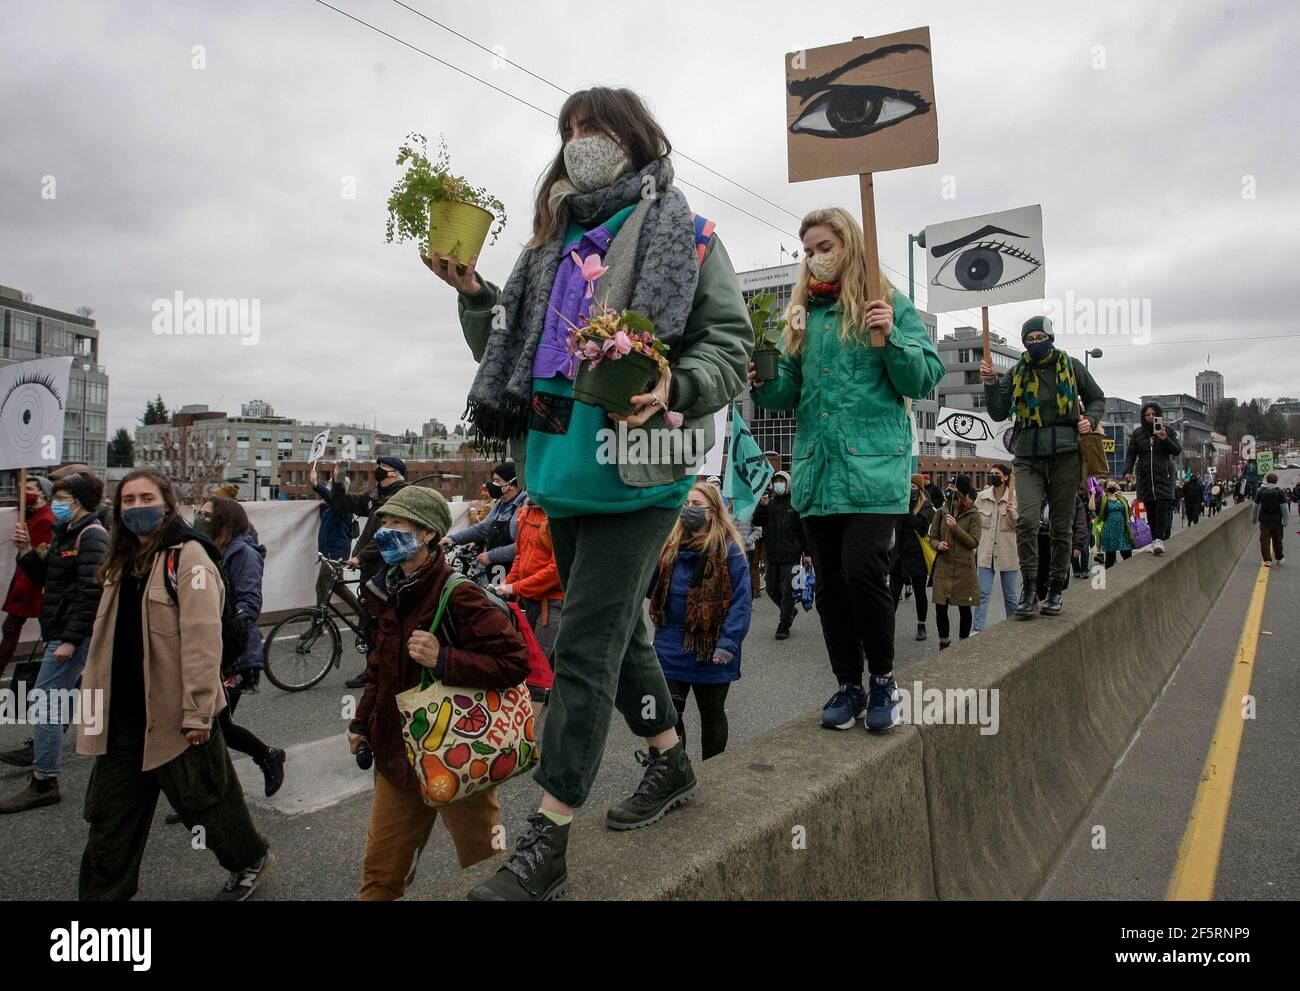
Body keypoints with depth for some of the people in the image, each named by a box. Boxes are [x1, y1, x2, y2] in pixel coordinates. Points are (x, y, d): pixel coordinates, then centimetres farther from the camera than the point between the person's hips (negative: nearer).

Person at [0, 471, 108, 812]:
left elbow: (91, 592, -21)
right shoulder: (65, 534, 15)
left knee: (43, 704, -7)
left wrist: (71, 640, -23)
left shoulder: (91, 536, -15)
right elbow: (46, 579, 17)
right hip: (60, 630, 10)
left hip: (75, 633, -10)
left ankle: (44, 783, 1)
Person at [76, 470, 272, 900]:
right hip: (125, 712, 7)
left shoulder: (188, 555, -14)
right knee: (111, 814, 13)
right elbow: (109, 638, 19)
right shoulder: (125, 559, 12)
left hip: (174, 712, -7)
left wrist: (197, 712, -22)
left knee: (203, 796, 10)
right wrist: (96, 698, 19)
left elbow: (202, 638, -20)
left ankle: (250, 858, 33)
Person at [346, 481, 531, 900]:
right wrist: (362, 722, 18)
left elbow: (515, 662, -26)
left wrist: (443, 659, -30)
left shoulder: (459, 596, -20)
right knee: (380, 872, 17)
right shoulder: (389, 593, 6)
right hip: (398, 754, 7)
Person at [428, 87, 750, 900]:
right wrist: (472, 294, 6)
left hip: (634, 473, -7)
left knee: (584, 649, -8)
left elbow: (731, 344, -5)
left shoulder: (681, 234, 1)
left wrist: (674, 386, -23)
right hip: (562, 469, 8)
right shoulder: (556, 242, 20)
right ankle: (673, 764, 37)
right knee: (619, 628, 17)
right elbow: (508, 355, 21)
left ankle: (547, 844, 2)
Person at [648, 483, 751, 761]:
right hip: (671, 647, 4)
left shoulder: (729, 551, -11)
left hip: (709, 651, -4)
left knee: (712, 715, 15)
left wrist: (727, 644, -22)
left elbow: (741, 601, -15)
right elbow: (650, 589, 7)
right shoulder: (671, 547, 5)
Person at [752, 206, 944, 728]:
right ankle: (848, 686, 20)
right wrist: (763, 381, -8)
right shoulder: (802, 313, 16)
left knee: (862, 572, -14)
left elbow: (924, 379, -1)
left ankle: (883, 678, 10)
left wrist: (890, 339, -16)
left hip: (873, 466, -4)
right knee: (830, 584, 7)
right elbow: (788, 393, 13)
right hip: (815, 468, 5)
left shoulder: (889, 303, 4)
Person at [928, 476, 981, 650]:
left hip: (964, 568, -2)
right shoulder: (941, 512, 6)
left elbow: (973, 543, -8)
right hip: (943, 566, 2)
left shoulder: (973, 514, -1)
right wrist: (938, 544, -11)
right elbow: (932, 537, 11)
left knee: (964, 609, 6)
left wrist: (956, 527, -18)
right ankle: (944, 641, 19)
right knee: (940, 608, -2)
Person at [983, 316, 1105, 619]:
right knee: (1026, 520, -18)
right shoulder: (1016, 374, 8)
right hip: (1029, 458, 0)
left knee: (1061, 527, 6)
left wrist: (1091, 420, -2)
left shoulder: (1071, 367, 7)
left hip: (1065, 455, 1)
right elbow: (998, 413, 4)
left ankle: (1055, 590, 18)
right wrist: (990, 383, -9)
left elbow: (1096, 398, 19)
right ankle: (1029, 591, -12)